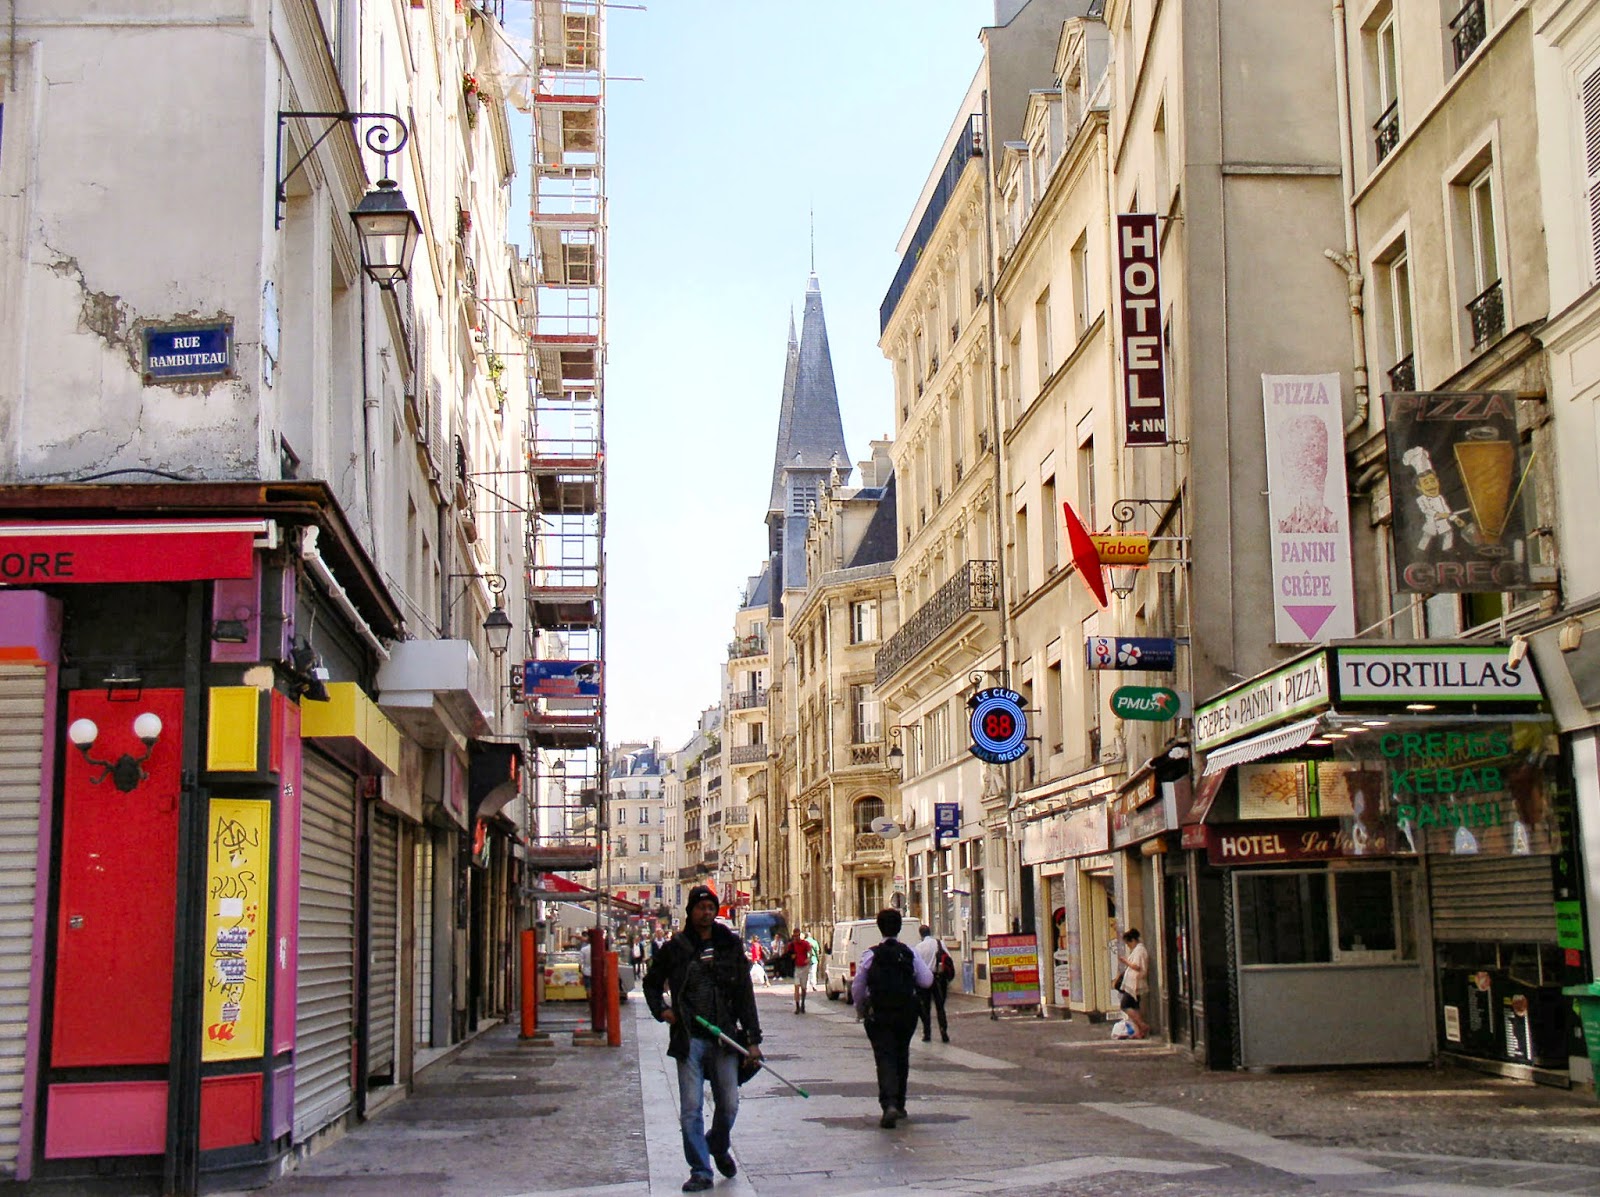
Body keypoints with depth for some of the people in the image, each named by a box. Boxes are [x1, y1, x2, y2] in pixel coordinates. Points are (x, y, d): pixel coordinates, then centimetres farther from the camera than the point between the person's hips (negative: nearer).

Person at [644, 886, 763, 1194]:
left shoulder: (730, 946, 7)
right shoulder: (675, 947, 4)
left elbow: (745, 995, 6)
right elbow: (651, 983, 18)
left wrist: (753, 1039, 1)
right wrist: (661, 1010, 0)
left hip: (724, 1038, 1)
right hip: (688, 1039, -1)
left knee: (729, 1105, 7)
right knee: (691, 1109, -4)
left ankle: (719, 1147, 36)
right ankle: (700, 1171, 6)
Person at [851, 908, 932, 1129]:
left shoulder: (871, 955, -7)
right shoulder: (910, 953, -2)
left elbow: (857, 987, -5)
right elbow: (927, 980, -5)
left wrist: (861, 1011, 11)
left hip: (879, 1015, -3)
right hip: (906, 1014, 3)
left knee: (885, 1058, -4)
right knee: (901, 1057, 18)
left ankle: (889, 1105, -24)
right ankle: (899, 1105, 27)